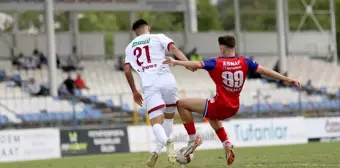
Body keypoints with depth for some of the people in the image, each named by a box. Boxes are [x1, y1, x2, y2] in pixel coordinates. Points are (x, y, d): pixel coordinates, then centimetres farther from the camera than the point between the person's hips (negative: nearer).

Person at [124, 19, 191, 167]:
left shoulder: (130, 47, 22)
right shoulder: (158, 38, 14)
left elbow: (127, 71, 18)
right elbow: (173, 49, -5)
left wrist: (134, 91, 28)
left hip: (149, 85, 1)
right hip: (166, 80, -1)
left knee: (156, 122, -5)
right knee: (169, 117, 20)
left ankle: (165, 141, -37)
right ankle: (158, 150, 12)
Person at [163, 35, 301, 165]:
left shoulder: (216, 63, -12)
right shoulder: (244, 62, 0)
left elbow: (197, 64, -25)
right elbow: (264, 71, 2)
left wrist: (176, 62, -29)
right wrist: (286, 79, 7)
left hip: (219, 106, -7)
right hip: (233, 108, 7)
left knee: (182, 104, 4)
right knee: (212, 116, 39)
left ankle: (193, 139, 1)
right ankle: (226, 144, 24)